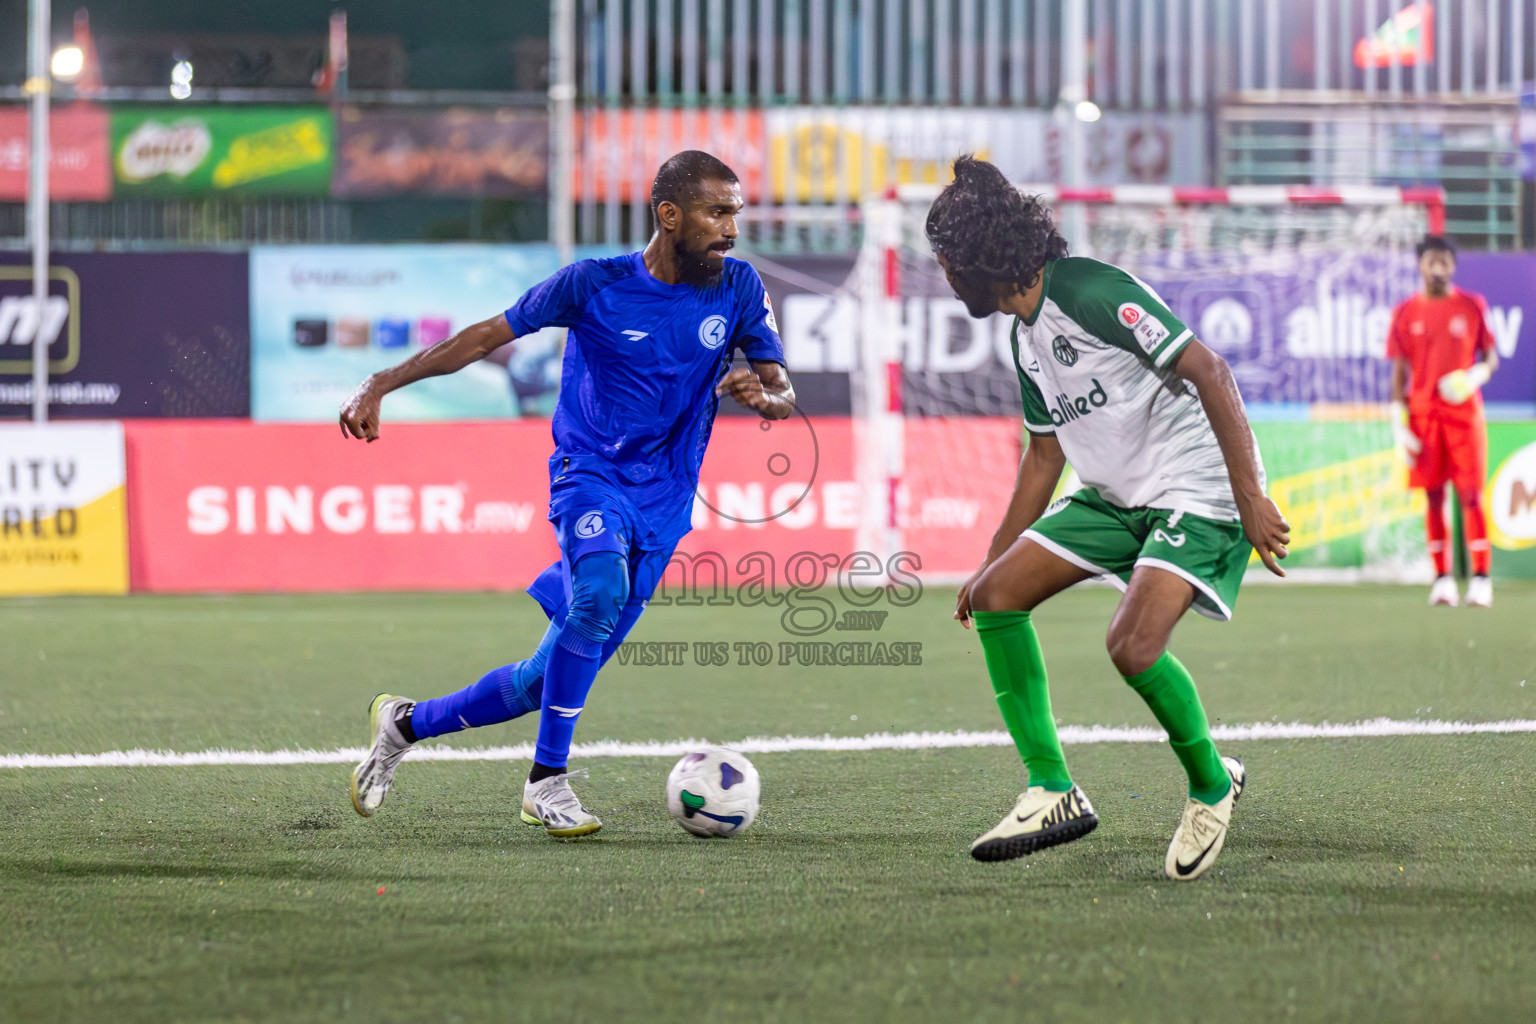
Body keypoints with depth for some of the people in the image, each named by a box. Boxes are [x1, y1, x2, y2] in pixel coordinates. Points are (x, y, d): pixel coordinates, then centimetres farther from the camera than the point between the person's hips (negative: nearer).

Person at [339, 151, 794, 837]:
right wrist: (382, 384, -10)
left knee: (550, 681, 1)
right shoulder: (595, 285, -9)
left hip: (664, 503, 3)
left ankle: (406, 724, 24)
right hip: (590, 476, -3)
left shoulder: (738, 288, -1)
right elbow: (487, 337, -3)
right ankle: (546, 783, -25)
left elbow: (783, 394, 2)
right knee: (601, 593, -36)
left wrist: (760, 396, -23)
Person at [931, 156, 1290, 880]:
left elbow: (1208, 372, -22)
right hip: (1116, 495, 10)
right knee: (994, 598, 1)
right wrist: (993, 558, 24)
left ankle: (1213, 785, 0)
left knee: (1133, 645, -27)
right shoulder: (1025, 336, 11)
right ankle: (1052, 791, 5)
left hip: (1198, 488, -10)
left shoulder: (1090, 291, -18)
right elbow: (1045, 451, 23)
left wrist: (1250, 498, -26)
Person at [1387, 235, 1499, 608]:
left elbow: (1491, 356, 9)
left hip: (1464, 411, -1)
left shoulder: (1472, 307, 5)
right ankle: (1442, 579, 5)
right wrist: (1399, 423, -1)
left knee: (1471, 494, -6)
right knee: (1434, 496, 1)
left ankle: (1480, 578, -5)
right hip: (1423, 414, 1)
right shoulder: (1406, 313, 5)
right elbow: (1399, 372, 6)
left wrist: (1478, 374, -14)